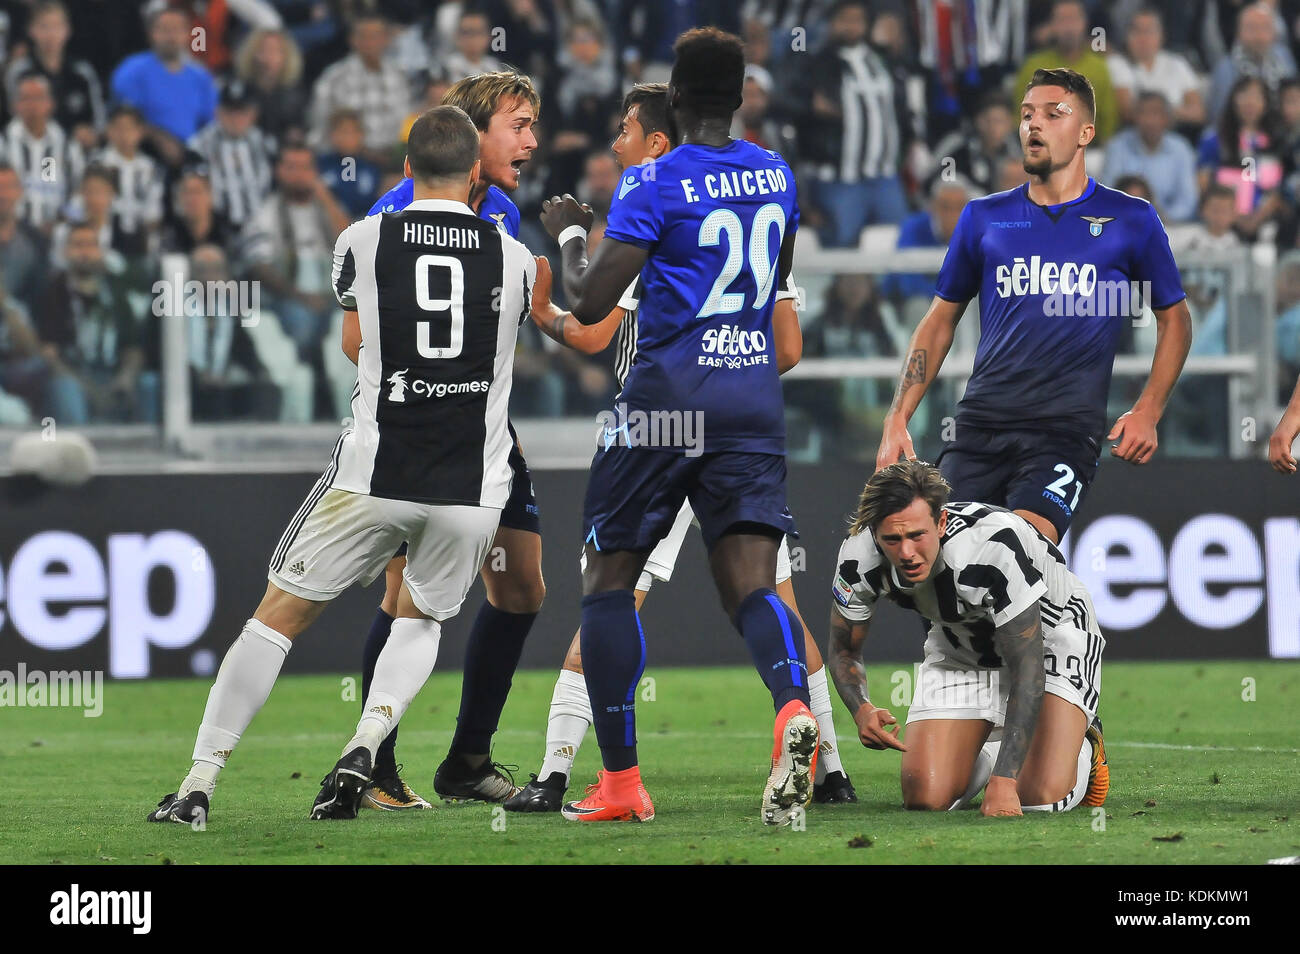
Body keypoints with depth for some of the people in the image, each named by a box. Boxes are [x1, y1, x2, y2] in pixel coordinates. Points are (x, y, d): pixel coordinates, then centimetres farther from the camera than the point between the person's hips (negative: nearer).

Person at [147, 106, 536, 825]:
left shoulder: (361, 243, -1)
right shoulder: (514, 259, 1)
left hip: (373, 474, -2)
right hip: (472, 487, 2)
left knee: (279, 615, 10)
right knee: (421, 618, 25)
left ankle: (200, 782, 5)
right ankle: (364, 748, -1)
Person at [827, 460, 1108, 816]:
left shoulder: (994, 548, -40)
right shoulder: (860, 557, -26)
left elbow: (1028, 669, -36)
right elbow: (845, 647, -7)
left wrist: (1004, 783, -42)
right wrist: (862, 710, -31)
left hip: (1048, 636, -4)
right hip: (959, 646, 4)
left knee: (1040, 798, -23)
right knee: (925, 798, -13)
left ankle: (1084, 745, 13)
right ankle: (984, 757, 21)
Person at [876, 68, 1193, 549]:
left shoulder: (1131, 220, 7)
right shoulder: (983, 217, 13)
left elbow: (1174, 318, 15)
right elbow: (941, 320, 19)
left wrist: (1147, 412, 2)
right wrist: (897, 420, 9)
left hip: (1066, 431, -3)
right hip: (980, 425, 3)